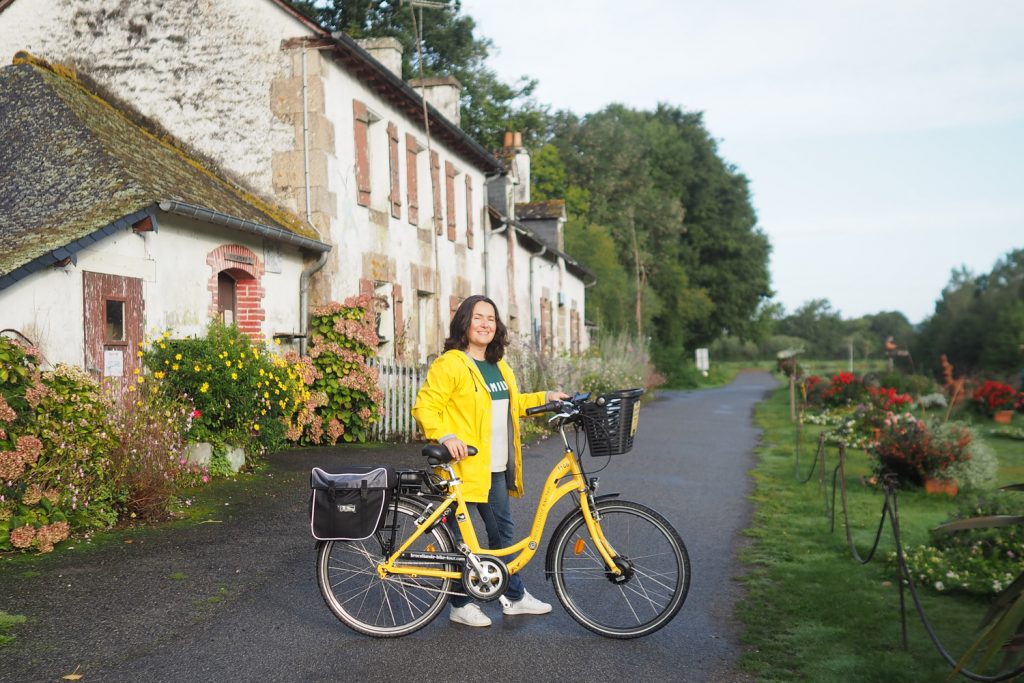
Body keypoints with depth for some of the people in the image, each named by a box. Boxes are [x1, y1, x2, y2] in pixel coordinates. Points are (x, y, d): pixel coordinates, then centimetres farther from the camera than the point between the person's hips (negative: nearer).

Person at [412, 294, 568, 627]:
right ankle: (461, 605, 15)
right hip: (462, 464, -8)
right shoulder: (450, 364, -11)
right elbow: (425, 407, -15)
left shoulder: (498, 366, 16)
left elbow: (512, 403, 29)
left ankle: (514, 596, 29)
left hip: (495, 468, 8)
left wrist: (545, 397, 19)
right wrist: (446, 437, -28)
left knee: (503, 531, 16)